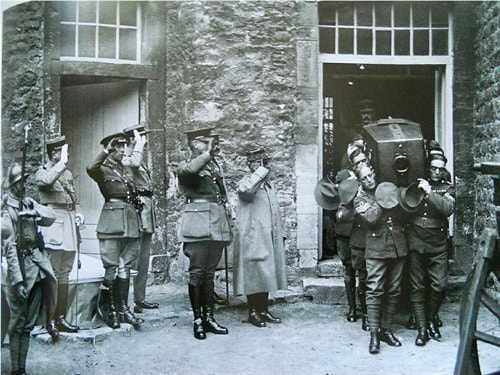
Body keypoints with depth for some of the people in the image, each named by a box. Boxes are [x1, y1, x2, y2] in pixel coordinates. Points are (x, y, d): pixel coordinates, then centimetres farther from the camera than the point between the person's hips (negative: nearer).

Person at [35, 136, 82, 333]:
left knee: (64, 274, 10)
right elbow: (47, 181, -29)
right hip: (54, 224, -7)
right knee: (53, 274, -8)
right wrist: (63, 162, -25)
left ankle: (61, 317, 16)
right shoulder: (42, 172, -3)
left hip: (69, 223, 7)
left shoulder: (68, 174, 18)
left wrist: (78, 212, 8)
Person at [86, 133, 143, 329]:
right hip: (112, 222, -7)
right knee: (111, 268, -3)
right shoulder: (103, 170, -3)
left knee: (126, 267, 8)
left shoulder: (126, 170, 18)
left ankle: (123, 309, 13)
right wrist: (106, 151, -24)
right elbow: (90, 169, -28)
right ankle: (109, 310, 7)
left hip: (130, 222, 7)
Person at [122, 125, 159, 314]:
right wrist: (139, 144, -22)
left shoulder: (140, 159, 19)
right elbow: (134, 163, -34)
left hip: (146, 206, 10)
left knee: (144, 257, 13)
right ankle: (125, 301, -2)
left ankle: (140, 298, 21)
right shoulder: (126, 158, -10)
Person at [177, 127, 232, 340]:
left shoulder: (215, 166, 20)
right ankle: (197, 319, 4)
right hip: (198, 223, -6)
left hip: (217, 223, 6)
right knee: (197, 272, -3)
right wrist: (208, 153, -16)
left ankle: (209, 317, 14)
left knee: (210, 272, 9)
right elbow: (189, 170, -26)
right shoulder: (186, 166, 0)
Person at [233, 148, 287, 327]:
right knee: (254, 274, -4)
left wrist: (280, 233, 18)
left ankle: (263, 310, 18)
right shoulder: (246, 182, -6)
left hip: (270, 239, 7)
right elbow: (246, 190, -33)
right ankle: (253, 312, 5)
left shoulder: (269, 184, 19)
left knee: (267, 274, 10)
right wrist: (263, 170, -24)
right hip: (253, 239, -7)